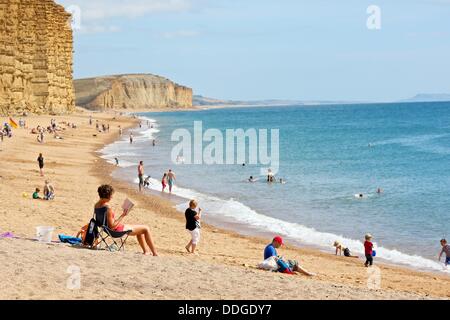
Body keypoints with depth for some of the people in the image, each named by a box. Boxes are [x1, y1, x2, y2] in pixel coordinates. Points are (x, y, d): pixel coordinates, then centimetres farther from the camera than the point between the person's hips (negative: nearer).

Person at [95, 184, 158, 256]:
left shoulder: (96, 205, -2)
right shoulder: (108, 209, -30)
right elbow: (112, 226, -27)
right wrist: (123, 216, -22)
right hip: (118, 230, -10)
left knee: (140, 231, 27)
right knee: (146, 229, 2)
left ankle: (146, 251, 32)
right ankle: (155, 254, 8)